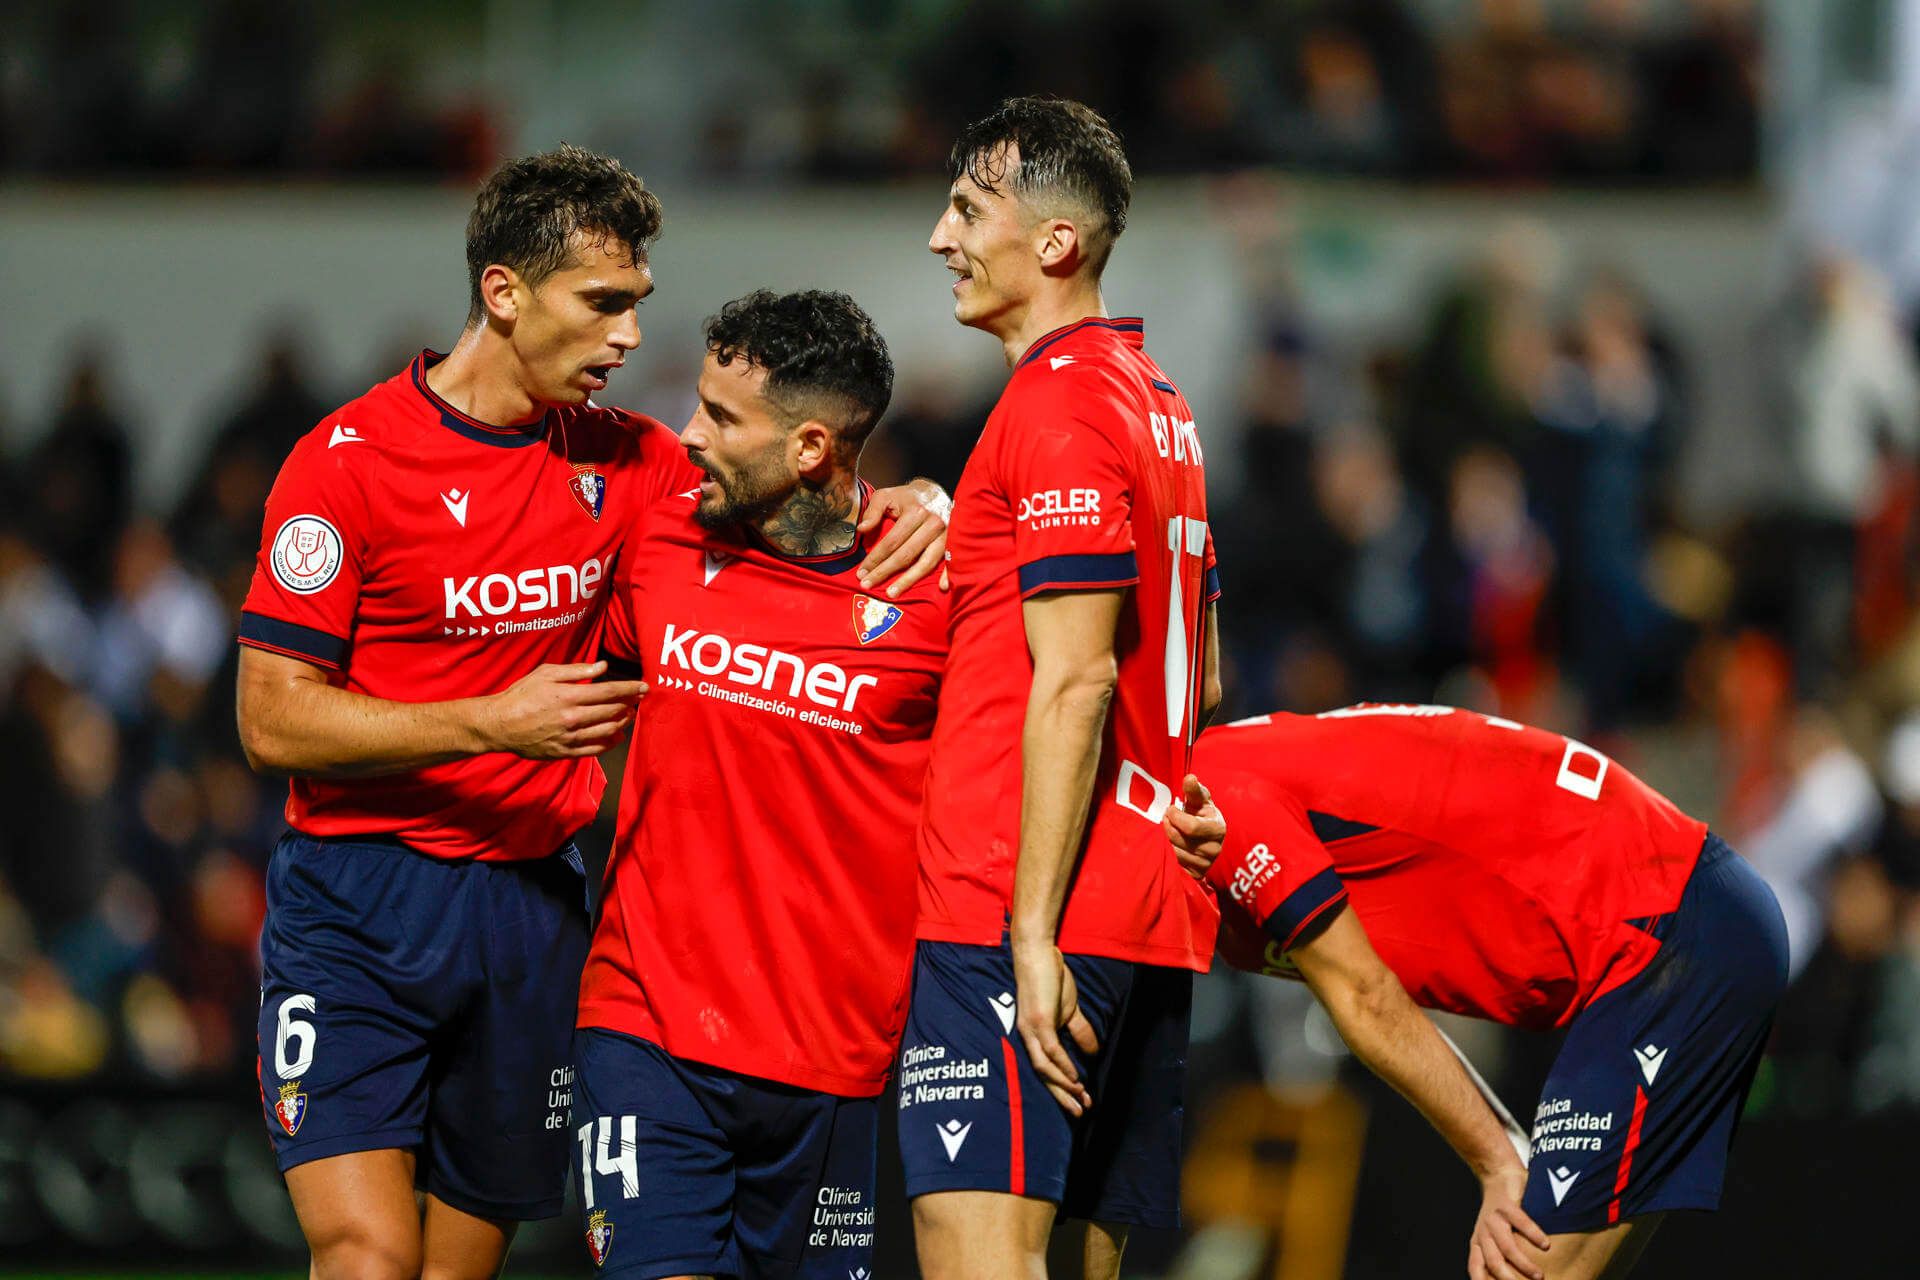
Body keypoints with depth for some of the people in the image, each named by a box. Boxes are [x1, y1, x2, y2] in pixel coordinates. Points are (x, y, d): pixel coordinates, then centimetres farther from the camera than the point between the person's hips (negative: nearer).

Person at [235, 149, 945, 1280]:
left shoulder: (620, 459, 6)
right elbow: (274, 722, -11)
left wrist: (906, 510, -3)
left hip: (534, 905, 5)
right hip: (356, 914, -5)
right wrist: (492, 724, -20)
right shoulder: (350, 461, -9)